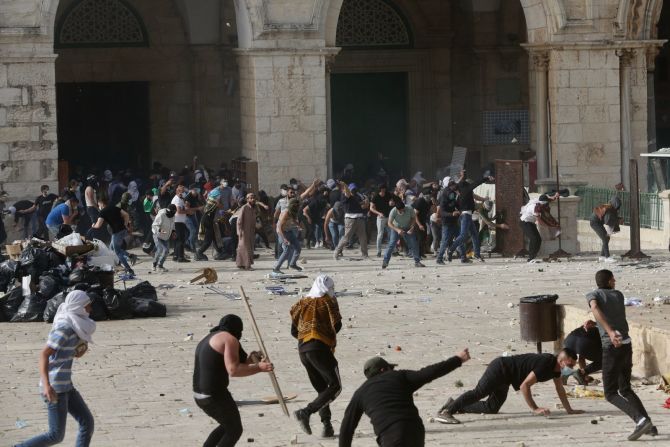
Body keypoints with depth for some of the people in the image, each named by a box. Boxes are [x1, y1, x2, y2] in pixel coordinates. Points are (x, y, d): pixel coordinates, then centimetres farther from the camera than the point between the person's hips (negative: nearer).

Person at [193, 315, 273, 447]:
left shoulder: (208, 340, 20)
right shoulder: (230, 339, -9)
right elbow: (233, 371, -19)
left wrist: (248, 361, 22)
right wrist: (259, 368, -16)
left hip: (199, 395, 9)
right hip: (215, 395, -9)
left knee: (228, 426, 26)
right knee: (235, 431, 8)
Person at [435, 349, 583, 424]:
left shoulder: (555, 366, 4)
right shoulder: (545, 364, -26)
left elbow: (560, 389, 18)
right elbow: (524, 386, -28)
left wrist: (569, 410, 17)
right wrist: (535, 409, -24)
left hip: (504, 377, 10)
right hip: (500, 369, -10)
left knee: (492, 408, 11)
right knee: (479, 393, -26)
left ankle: (455, 405, 22)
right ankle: (446, 412, -37)